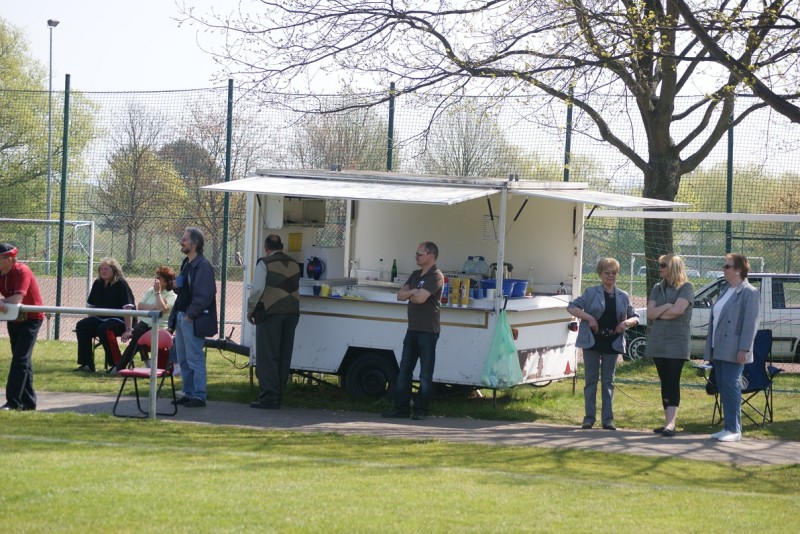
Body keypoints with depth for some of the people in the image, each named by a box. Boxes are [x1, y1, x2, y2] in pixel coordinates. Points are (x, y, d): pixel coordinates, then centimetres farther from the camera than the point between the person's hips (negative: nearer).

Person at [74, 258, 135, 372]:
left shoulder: (121, 284, -11)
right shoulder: (98, 284, 10)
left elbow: (128, 309, -18)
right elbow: (91, 306, 18)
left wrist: (128, 329, -24)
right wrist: (90, 324, 9)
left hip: (119, 320, -7)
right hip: (101, 319, 7)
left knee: (103, 329, -34)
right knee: (81, 326, -12)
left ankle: (116, 365, -26)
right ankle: (86, 364, -12)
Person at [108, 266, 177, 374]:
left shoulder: (172, 296, 1)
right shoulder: (150, 291, 20)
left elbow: (162, 308, -18)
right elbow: (139, 306, 8)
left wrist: (158, 292, -12)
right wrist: (153, 307, -6)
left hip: (159, 328, -5)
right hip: (145, 323, 5)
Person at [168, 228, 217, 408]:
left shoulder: (203, 266, -15)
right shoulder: (186, 263, 15)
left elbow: (205, 295, -19)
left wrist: (190, 315, -17)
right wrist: (177, 286, 4)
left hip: (194, 320, -10)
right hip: (182, 317, 10)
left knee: (195, 359, -7)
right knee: (183, 359, 14)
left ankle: (199, 396, -3)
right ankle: (188, 393, 22)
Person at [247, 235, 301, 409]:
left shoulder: (265, 263, -7)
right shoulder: (294, 264, 12)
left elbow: (257, 288, -12)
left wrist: (250, 309, -2)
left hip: (271, 312, -6)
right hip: (292, 313, 6)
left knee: (267, 357, -4)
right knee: (284, 357, 9)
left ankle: (269, 396, -11)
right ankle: (278, 396, 12)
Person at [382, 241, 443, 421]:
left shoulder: (436, 276, -10)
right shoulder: (415, 275, 16)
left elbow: (420, 298, -21)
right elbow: (400, 295, 9)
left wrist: (409, 295, -2)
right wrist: (414, 292, -9)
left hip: (428, 331, -8)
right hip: (413, 329, 8)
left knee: (425, 374, -1)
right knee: (404, 371, 7)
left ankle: (421, 410, 2)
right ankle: (401, 407, 11)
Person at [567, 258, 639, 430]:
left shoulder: (623, 296, 9)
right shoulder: (591, 293, 1)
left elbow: (635, 317, 14)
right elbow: (571, 307, -2)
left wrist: (627, 322, -8)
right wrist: (588, 317, -15)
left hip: (612, 343, 2)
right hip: (592, 341, -2)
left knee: (608, 381, 5)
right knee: (591, 379, 2)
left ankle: (608, 419, 8)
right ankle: (589, 418, 6)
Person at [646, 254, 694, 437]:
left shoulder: (686, 287, -4)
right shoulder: (657, 288, 13)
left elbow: (678, 310, -18)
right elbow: (650, 313, 2)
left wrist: (658, 314, -5)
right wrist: (667, 306, -12)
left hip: (677, 342, -6)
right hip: (657, 341, 6)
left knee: (672, 382, -12)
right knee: (664, 382, 8)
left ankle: (670, 424, -19)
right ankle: (668, 422, 12)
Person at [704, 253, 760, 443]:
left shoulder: (749, 292, -8)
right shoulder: (726, 291, 17)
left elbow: (751, 323, -14)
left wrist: (744, 349, -20)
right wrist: (710, 346, 16)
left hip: (733, 350, -8)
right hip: (719, 349, 8)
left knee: (730, 386, -9)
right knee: (722, 387, 8)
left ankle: (734, 429, -5)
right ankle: (728, 427, 13)